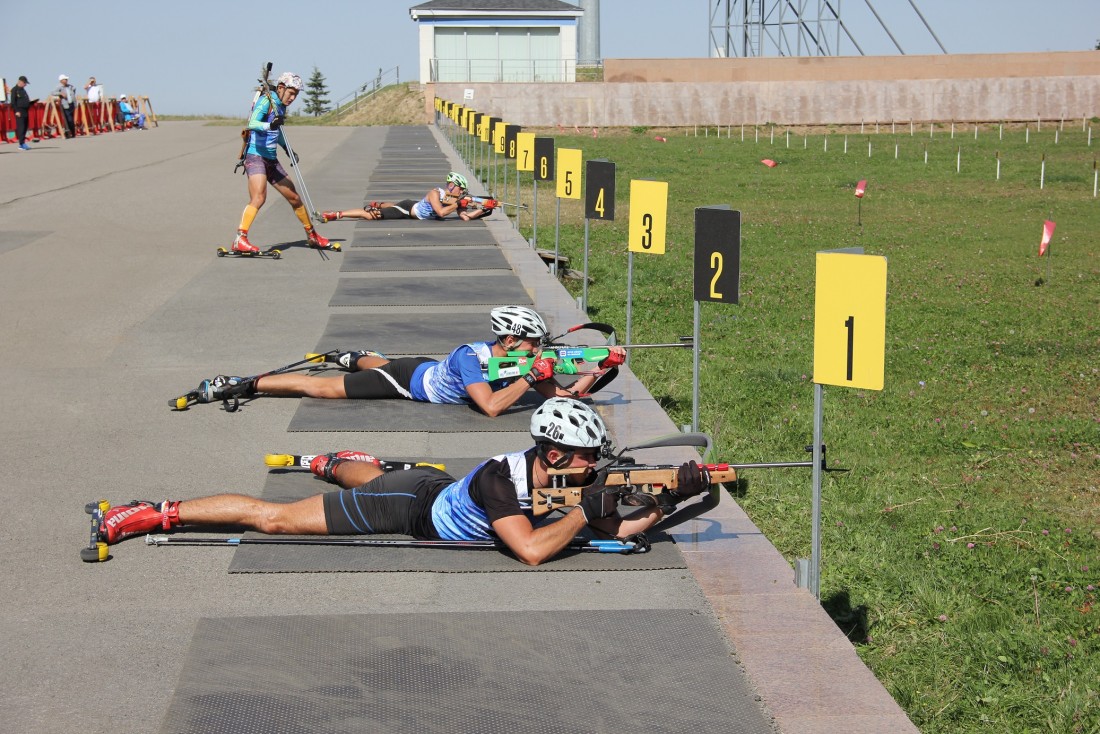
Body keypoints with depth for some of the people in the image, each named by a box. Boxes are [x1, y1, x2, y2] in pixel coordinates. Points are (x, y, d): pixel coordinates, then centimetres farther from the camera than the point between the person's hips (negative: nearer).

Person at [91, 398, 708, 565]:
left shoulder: (569, 485, -13)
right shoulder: (500, 479, -36)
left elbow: (621, 530, -10)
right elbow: (531, 550, -45)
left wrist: (669, 501, -24)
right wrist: (584, 513, -37)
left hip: (433, 490, 7)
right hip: (409, 506, -7)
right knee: (272, 518, -2)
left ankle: (332, 462, 71)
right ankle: (152, 515, 5)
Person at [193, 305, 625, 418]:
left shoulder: (520, 361, -15)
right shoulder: (471, 357, -36)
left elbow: (563, 395, -12)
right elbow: (491, 407, -46)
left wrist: (601, 371, -26)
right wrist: (531, 378, -41)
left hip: (424, 373, 7)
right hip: (409, 379, -7)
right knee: (321, 388, -2)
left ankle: (355, 359, 68)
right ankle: (241, 385, 5)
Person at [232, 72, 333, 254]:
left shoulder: (281, 106, 13)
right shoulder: (266, 101, -11)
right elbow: (252, 124, -27)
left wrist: (288, 150, 25)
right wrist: (270, 125, -43)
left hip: (271, 160, 9)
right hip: (255, 155, -9)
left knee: (294, 198, 14)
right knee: (258, 198, -27)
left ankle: (312, 236, 29)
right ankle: (239, 240, -33)